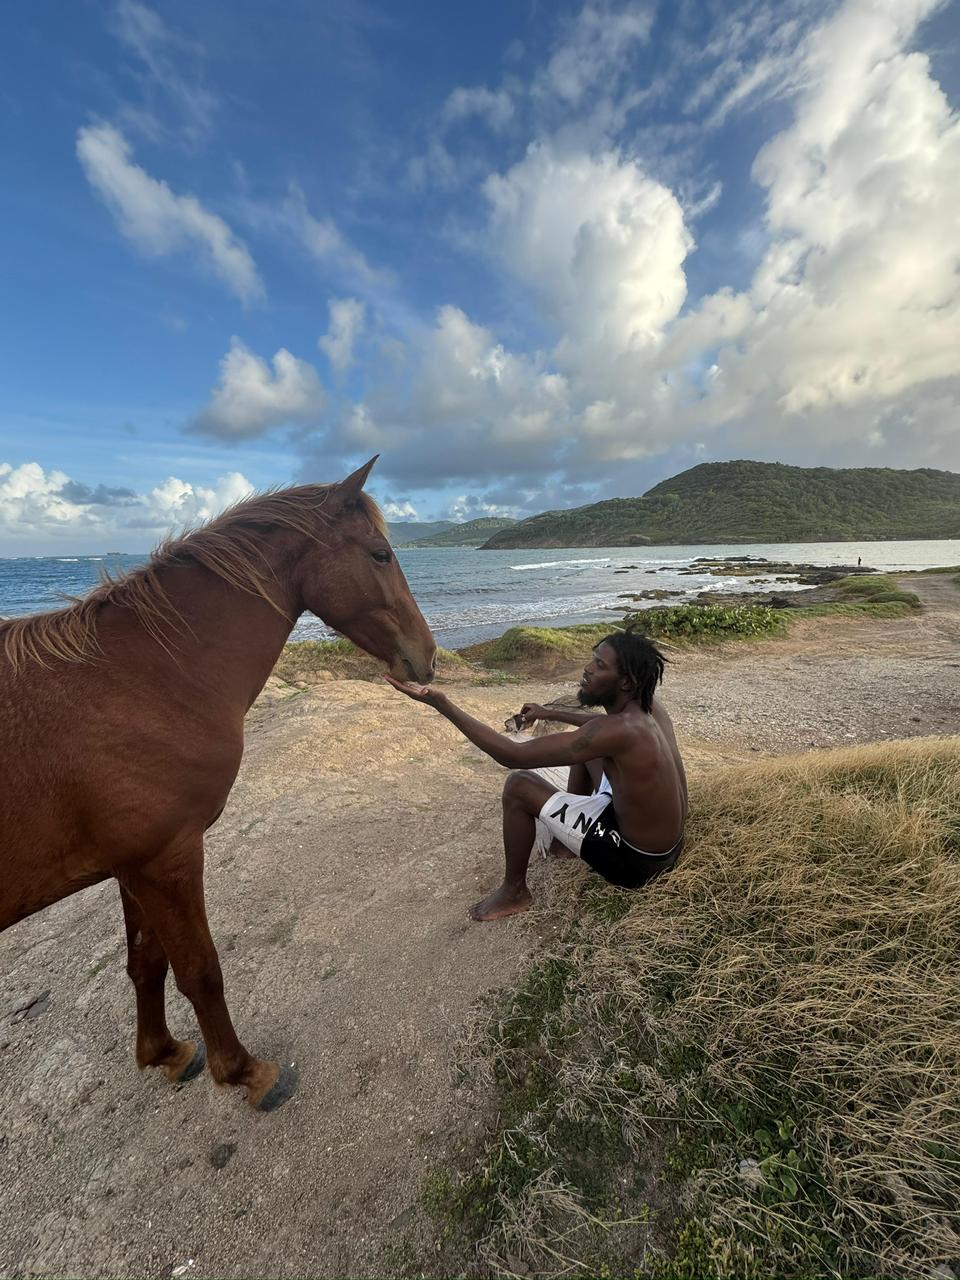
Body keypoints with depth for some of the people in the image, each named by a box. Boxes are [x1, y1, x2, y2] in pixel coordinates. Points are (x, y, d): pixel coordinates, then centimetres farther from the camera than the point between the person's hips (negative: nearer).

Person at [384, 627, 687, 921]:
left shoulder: (621, 729, -32)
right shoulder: (648, 705, -7)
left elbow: (513, 756, -32)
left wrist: (442, 704, -31)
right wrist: (551, 713, 19)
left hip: (634, 861, -8)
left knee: (519, 785, -10)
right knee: (585, 747, 20)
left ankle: (514, 892, 10)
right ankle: (569, 833, 33)